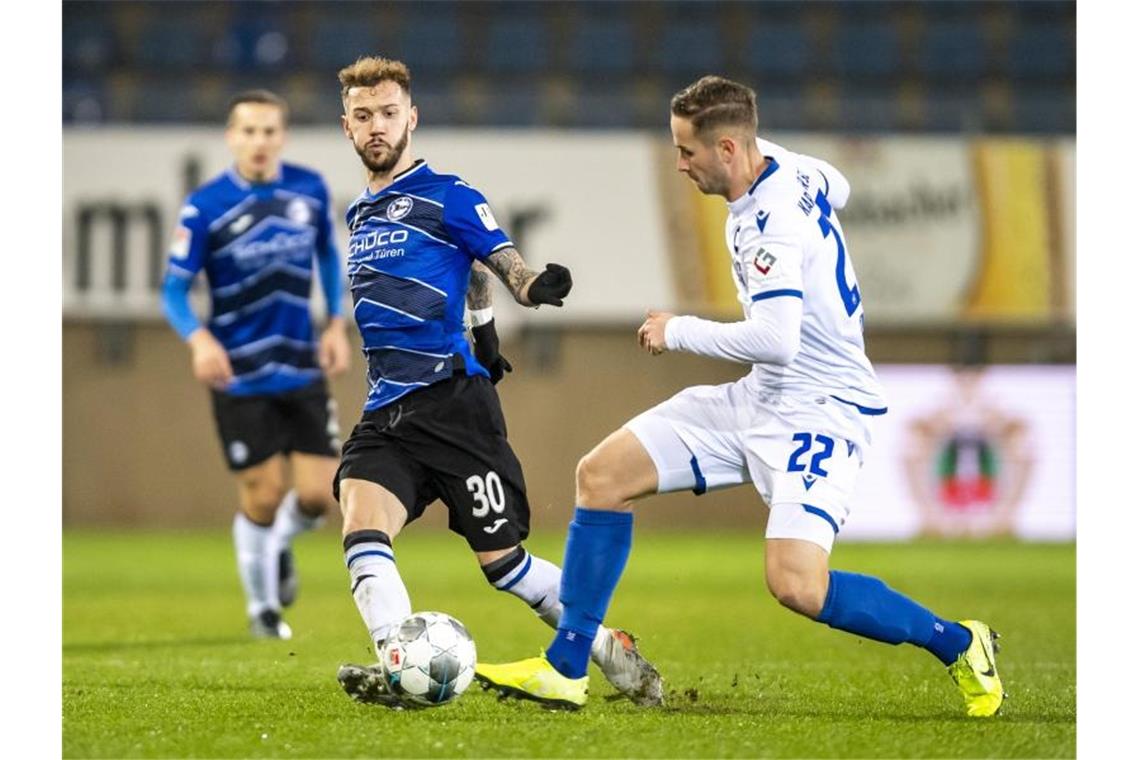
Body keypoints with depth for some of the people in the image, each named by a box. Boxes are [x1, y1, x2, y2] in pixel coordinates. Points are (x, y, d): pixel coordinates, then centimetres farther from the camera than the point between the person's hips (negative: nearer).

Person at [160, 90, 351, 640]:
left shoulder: (309, 189, -2)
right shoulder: (205, 207, -13)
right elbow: (174, 289, -10)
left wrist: (336, 323, 4)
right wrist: (199, 339, -29)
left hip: (302, 369, 3)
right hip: (240, 376, -3)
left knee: (319, 494, -2)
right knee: (263, 497, -1)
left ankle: (279, 545, 33)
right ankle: (262, 606, 24)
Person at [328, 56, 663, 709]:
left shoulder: (445, 195, -1)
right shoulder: (360, 213, 19)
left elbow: (503, 262, -8)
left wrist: (538, 285, -30)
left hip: (452, 400, -6)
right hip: (387, 411, 6)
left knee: (502, 560, -1)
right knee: (361, 522, -22)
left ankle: (611, 650, 18)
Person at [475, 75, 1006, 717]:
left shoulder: (774, 220, -24)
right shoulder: (792, 169, 3)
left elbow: (774, 340, -33)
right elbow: (838, 189, 28)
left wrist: (679, 332, -20)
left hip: (821, 411, -10)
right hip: (760, 399, 10)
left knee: (795, 584, -27)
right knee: (602, 475, 4)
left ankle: (961, 645, -4)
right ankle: (564, 672, 10)